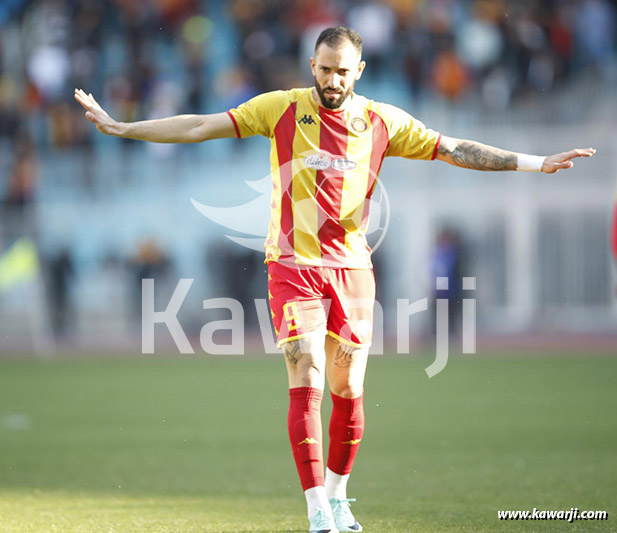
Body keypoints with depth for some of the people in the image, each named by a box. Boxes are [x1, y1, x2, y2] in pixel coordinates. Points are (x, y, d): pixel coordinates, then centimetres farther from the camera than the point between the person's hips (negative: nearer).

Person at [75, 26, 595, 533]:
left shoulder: (383, 122, 5)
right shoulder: (282, 108, -1)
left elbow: (455, 150, 9)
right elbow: (199, 127, 0)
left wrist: (536, 163, 6)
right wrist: (118, 127, -4)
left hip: (352, 268, 2)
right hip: (293, 267, -2)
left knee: (348, 392, 4)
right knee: (307, 387, -11)